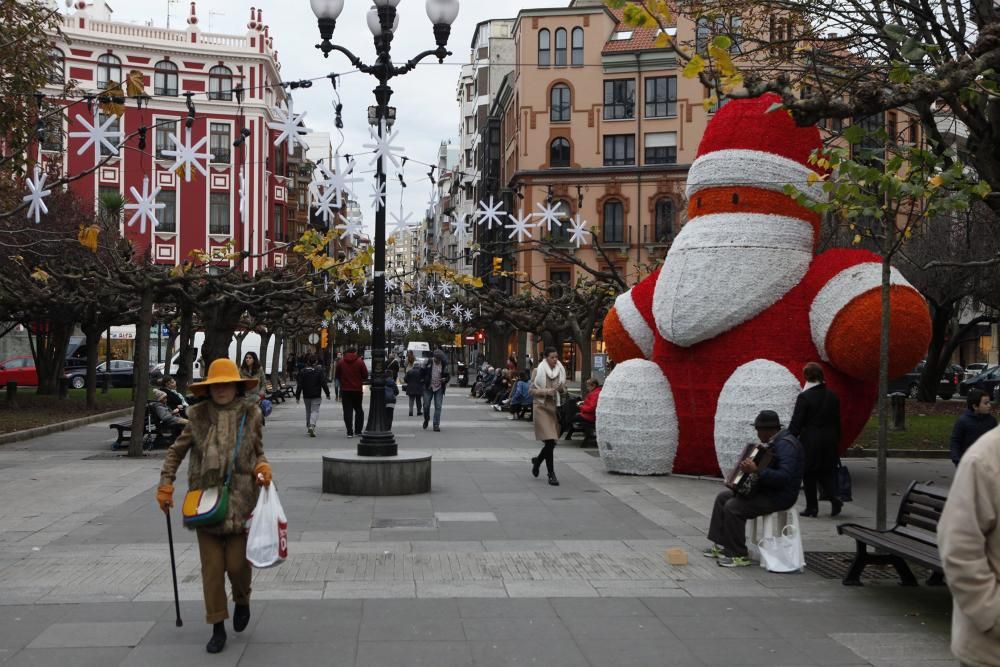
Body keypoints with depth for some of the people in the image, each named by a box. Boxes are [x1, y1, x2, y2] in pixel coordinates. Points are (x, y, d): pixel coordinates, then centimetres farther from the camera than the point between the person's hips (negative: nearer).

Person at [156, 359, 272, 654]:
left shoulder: (250, 415, 0)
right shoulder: (200, 416, 0)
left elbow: (258, 452, 11)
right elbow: (176, 451, 10)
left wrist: (262, 468, -9)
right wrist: (165, 484, 4)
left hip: (239, 500, -1)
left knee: (237, 563, -2)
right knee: (211, 567, 5)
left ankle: (242, 601, 32)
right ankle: (218, 627, 17)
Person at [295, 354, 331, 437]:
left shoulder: (303, 371, 1)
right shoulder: (319, 370, -6)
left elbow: (299, 385, 1)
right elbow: (324, 383, -7)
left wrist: (297, 396, 5)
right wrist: (327, 394, 0)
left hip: (306, 395, 3)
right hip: (316, 396, -3)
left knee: (308, 411, 18)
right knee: (315, 411, -4)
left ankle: (308, 426, 27)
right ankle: (312, 425, -26)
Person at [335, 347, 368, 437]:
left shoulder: (341, 362, -2)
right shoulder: (360, 362, -6)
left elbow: (337, 375, 5)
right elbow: (365, 375, -4)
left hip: (345, 390, 0)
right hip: (357, 389, 0)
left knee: (347, 411, 2)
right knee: (359, 410, 15)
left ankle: (350, 432, -4)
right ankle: (358, 430, 14)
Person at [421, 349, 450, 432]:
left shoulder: (444, 365, 2)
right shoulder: (428, 362, -3)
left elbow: (448, 376, 9)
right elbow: (422, 372, 7)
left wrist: (445, 379, -12)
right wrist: (423, 379, -1)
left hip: (439, 388, 1)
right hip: (428, 387, 0)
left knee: (438, 407, -5)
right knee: (426, 405, 4)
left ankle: (436, 425, -1)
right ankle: (426, 419, 31)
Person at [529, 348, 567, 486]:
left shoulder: (560, 370, 10)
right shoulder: (538, 371, -3)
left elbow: (564, 390, 18)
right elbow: (532, 390, -4)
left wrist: (562, 389, -5)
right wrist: (547, 391, -16)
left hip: (556, 407, 5)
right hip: (542, 407, -5)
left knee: (551, 442, 9)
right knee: (549, 441, -12)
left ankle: (537, 460, 38)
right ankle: (551, 474, -5)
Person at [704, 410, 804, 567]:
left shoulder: (785, 444, -22)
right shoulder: (776, 441, 10)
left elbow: (784, 476, -34)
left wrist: (756, 470, -37)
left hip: (780, 496, -11)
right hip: (767, 489, 11)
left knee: (732, 507, -23)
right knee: (723, 497, 9)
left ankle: (739, 555, -12)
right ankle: (721, 544, 12)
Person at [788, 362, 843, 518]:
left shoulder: (804, 397, -13)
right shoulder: (832, 396, 5)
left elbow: (796, 423, -13)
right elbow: (837, 421, 11)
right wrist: (836, 440, 18)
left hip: (810, 441, -5)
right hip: (829, 441, 5)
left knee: (809, 475, 5)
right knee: (827, 473, 15)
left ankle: (812, 507, 8)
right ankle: (834, 497, -4)